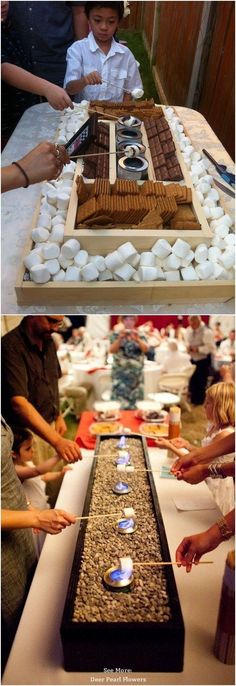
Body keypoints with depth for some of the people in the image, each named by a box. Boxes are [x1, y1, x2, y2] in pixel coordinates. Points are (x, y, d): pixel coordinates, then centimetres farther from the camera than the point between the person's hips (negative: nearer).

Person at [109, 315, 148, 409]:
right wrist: (120, 339, -26)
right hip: (120, 374, -1)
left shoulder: (140, 336, 6)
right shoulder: (116, 335, 4)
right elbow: (112, 350, -10)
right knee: (120, 401, -8)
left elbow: (146, 349, -11)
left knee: (135, 401, 2)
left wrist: (137, 339, -29)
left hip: (136, 374, 2)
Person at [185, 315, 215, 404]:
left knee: (201, 382, -1)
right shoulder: (189, 330, 0)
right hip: (193, 359, 6)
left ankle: (200, 403, 16)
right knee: (192, 380, 12)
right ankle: (193, 400, 29)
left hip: (203, 360, -6)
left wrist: (197, 349, -27)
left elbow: (210, 347, -23)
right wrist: (188, 347, -6)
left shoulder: (206, 332, -21)